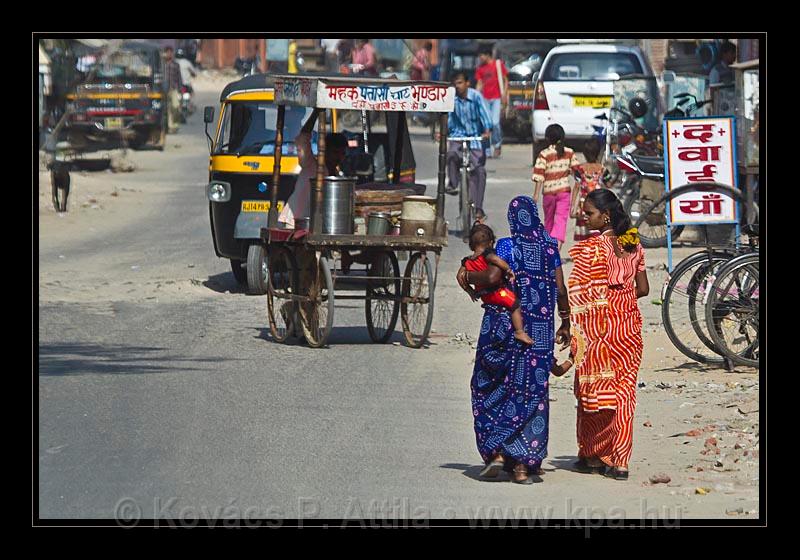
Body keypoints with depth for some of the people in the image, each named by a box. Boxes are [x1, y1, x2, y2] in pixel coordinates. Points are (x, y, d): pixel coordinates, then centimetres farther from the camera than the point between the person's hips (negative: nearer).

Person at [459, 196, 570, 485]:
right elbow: (560, 289, 3)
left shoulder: (507, 245, -5)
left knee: (492, 386, 12)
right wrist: (565, 322, 15)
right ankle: (522, 464, 4)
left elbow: (492, 276, -21)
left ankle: (496, 452, -1)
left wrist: (467, 275, -2)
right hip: (540, 328, 2)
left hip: (504, 325, -2)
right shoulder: (549, 246, 4)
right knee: (532, 391, 7)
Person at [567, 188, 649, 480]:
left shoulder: (590, 247, -12)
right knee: (623, 391, 6)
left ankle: (593, 456, 14)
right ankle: (619, 461, 3)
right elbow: (643, 289, 9)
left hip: (599, 325, -5)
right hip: (629, 324, 5)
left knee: (595, 389, 6)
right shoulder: (633, 244, 5)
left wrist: (573, 333, -10)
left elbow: (581, 294, -15)